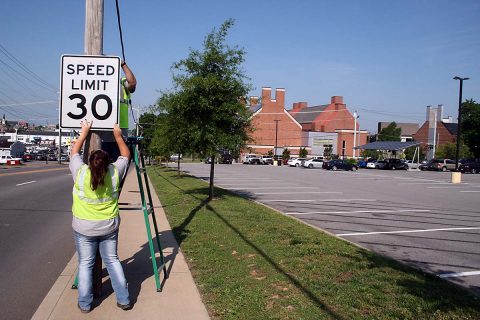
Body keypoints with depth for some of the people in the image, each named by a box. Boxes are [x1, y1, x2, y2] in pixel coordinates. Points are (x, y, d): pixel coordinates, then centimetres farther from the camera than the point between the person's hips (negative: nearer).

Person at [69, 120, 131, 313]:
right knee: (112, 260, 12)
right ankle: (123, 299, 17)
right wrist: (118, 136, 14)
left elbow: (74, 152, 5)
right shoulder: (114, 173, -12)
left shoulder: (80, 173, -14)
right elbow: (126, 155, 6)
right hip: (109, 227, 1)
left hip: (84, 228, -1)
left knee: (85, 264, 10)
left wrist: (84, 132, 13)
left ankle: (85, 304, 18)